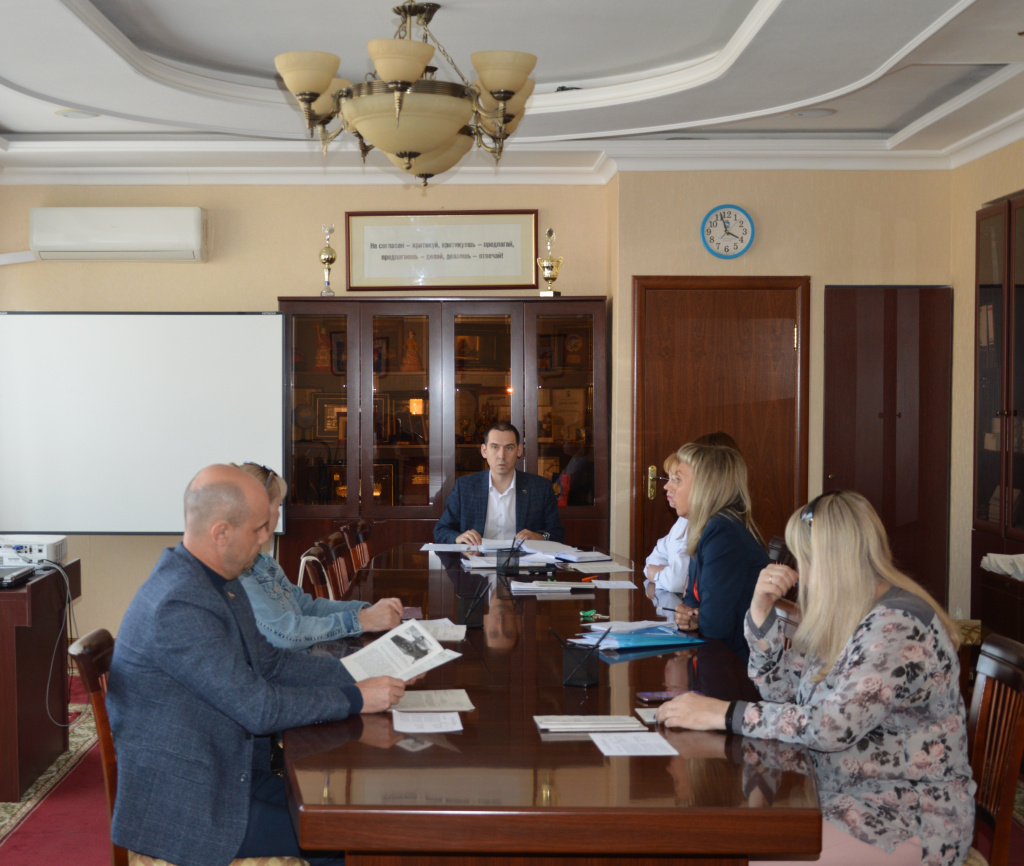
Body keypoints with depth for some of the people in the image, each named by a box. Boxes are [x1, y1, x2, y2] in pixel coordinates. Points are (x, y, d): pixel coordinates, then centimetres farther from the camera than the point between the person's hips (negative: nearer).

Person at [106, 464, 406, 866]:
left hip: (225, 769, 9)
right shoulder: (180, 606, -28)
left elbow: (268, 662, 11)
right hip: (180, 803, -9)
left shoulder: (216, 582, 3)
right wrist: (355, 698, -15)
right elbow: (259, 707, -24)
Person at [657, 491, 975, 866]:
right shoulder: (841, 615, 7)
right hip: (843, 797, 8)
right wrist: (761, 610, -3)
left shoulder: (899, 625, -22)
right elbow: (782, 688, 10)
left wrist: (722, 714, -24)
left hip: (911, 819, -8)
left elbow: (832, 726, -29)